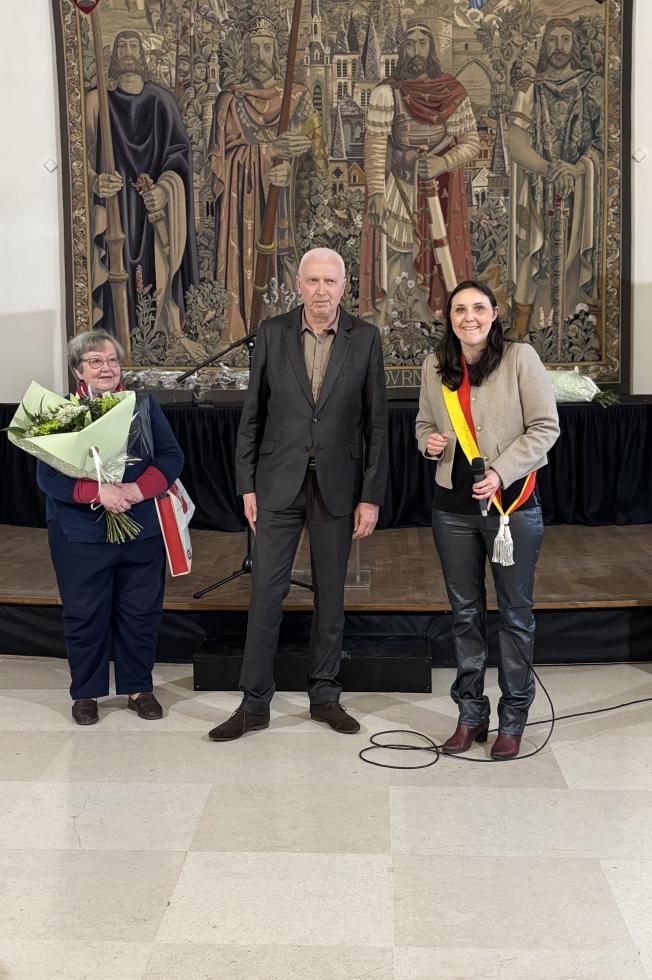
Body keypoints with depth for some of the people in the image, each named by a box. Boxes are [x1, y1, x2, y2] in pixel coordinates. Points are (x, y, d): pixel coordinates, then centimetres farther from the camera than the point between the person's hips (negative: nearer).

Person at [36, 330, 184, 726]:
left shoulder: (144, 406, 2)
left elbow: (171, 457, -3)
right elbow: (48, 475, -10)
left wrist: (137, 490, -20)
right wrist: (98, 492, -25)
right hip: (80, 535, -2)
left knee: (141, 612, 9)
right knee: (85, 615, 7)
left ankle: (138, 687, 27)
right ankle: (85, 692, 24)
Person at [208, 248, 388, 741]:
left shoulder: (365, 338, -1)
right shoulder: (272, 334, 0)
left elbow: (377, 422, -1)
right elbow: (253, 415, 4)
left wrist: (371, 496, -4)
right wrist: (247, 484, 0)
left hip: (337, 486, 0)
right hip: (278, 483, 0)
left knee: (331, 594, 10)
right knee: (266, 592, 1)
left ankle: (325, 694, 24)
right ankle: (255, 703, 11)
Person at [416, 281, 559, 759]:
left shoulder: (521, 358, -9)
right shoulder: (436, 366, 5)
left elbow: (545, 427, -9)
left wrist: (500, 472, -19)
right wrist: (429, 442, -6)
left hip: (513, 503, -4)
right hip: (454, 505, 4)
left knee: (515, 613, 6)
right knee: (465, 612, 12)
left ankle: (512, 721, 18)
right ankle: (471, 715, 24)